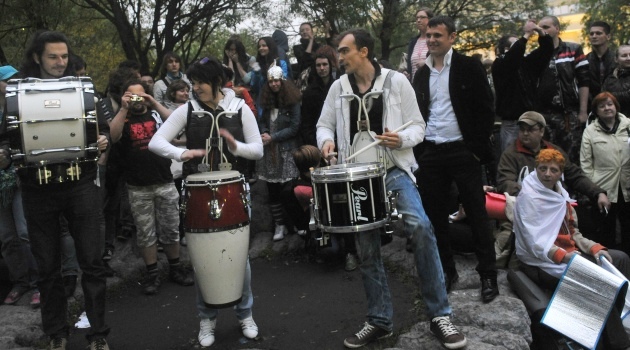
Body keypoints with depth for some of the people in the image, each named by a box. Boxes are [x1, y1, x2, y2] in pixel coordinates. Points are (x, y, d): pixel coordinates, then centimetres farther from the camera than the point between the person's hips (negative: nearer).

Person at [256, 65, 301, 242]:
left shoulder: (292, 102, -5)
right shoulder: (267, 101, 12)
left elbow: (294, 127, -8)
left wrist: (273, 137, -12)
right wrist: (264, 134, -5)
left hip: (288, 152, -5)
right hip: (270, 152, 5)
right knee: (273, 190, 3)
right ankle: (280, 225, 10)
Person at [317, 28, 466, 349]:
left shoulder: (396, 81, -3)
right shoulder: (338, 87, 6)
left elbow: (418, 126, 0)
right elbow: (324, 124, 14)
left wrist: (401, 139, -21)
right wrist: (327, 140, -9)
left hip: (394, 169, -3)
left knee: (420, 226, -25)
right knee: (366, 249, 7)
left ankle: (440, 315, -12)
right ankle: (380, 321, 23)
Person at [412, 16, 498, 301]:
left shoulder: (469, 67, -2)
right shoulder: (421, 74, 12)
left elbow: (486, 108, -5)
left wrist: (478, 147, -11)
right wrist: (418, 151, 5)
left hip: (462, 151, -5)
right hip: (430, 154, 5)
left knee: (476, 214, 1)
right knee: (436, 215, 9)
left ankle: (488, 275, 11)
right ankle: (446, 271, 23)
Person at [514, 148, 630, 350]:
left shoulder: (559, 193, 10)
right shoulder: (529, 196, -14)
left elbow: (572, 232, 12)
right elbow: (535, 242, -22)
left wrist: (594, 248, -4)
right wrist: (563, 256, -35)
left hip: (569, 254, 9)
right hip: (542, 263, -9)